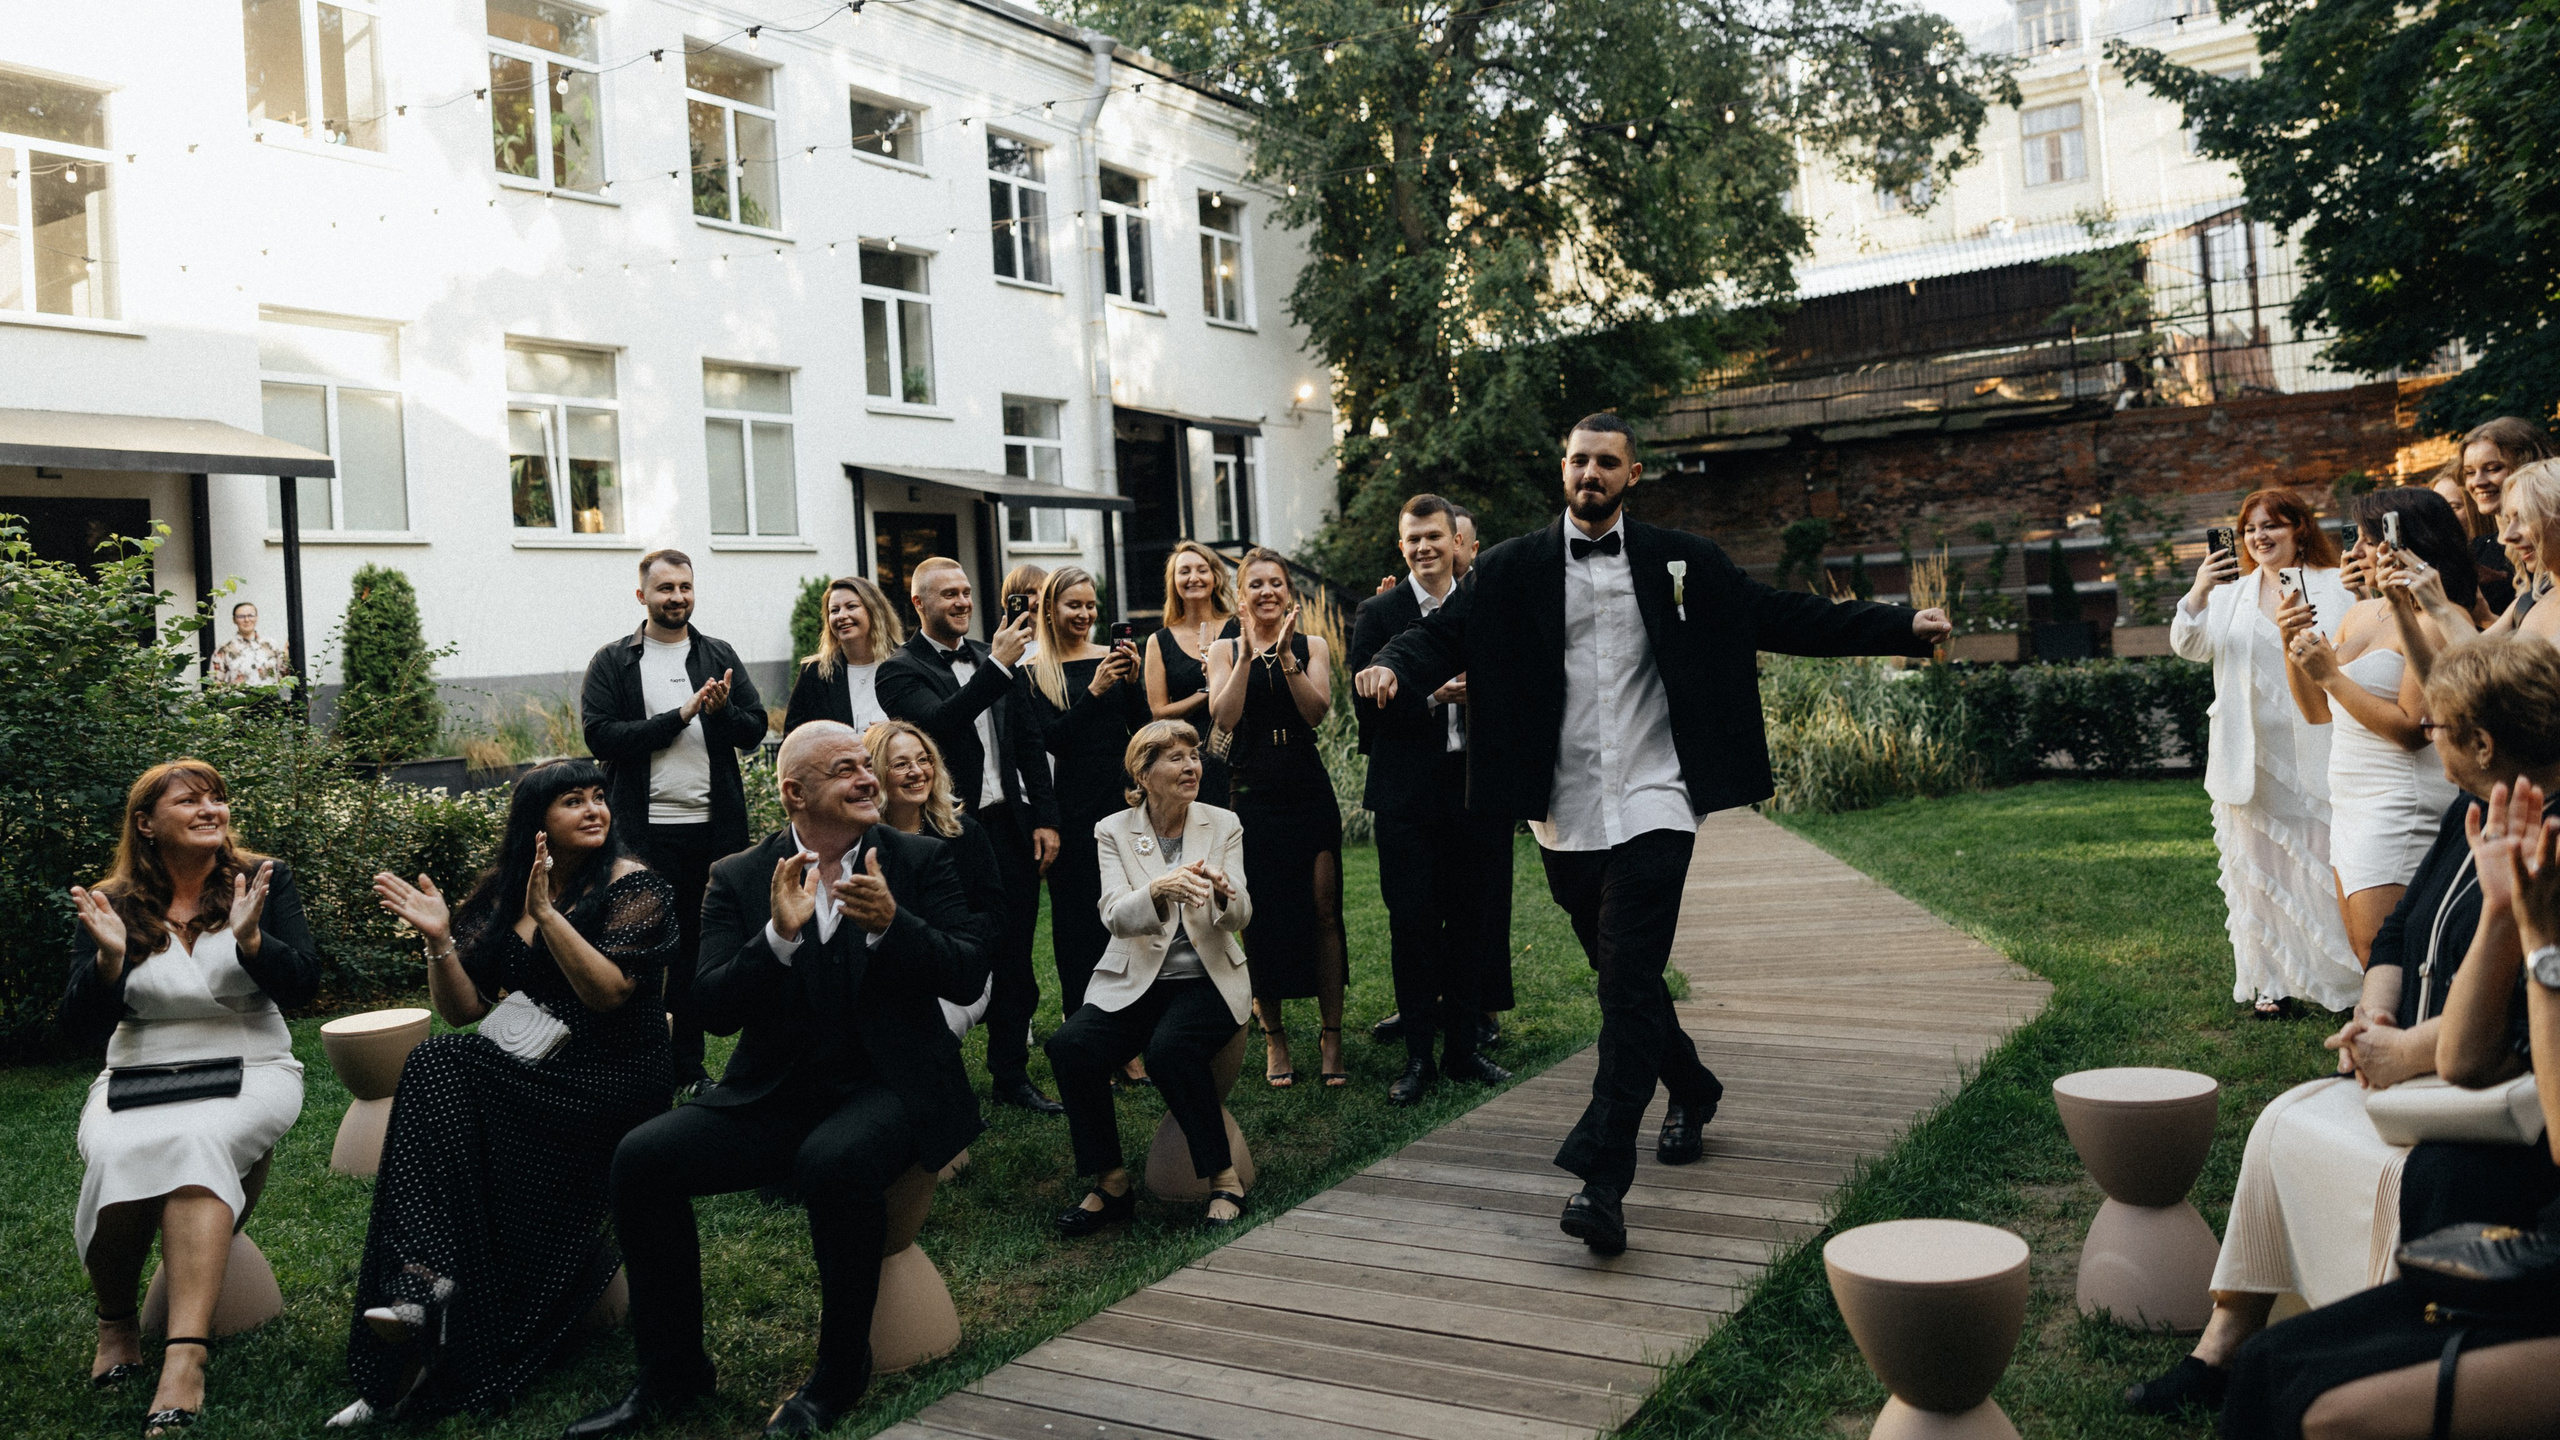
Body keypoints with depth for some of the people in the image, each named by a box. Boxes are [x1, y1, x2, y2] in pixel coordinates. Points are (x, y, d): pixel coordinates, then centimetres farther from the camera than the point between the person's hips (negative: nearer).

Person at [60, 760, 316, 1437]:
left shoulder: (264, 881, 4)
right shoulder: (110, 906, 5)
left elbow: (303, 987, -3)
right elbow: (81, 1029, 1)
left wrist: (250, 939, -21)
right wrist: (109, 957, -16)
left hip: (250, 1070, -1)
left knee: (193, 1138, -34)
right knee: (114, 1152, -32)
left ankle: (184, 1358, -42)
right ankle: (115, 1317, -3)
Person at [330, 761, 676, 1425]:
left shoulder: (634, 887, -3)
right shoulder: (501, 892, 11)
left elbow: (607, 992, -16)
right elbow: (462, 1009, 9)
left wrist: (546, 913, -22)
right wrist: (439, 941, -8)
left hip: (608, 1077, -5)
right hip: (525, 1066, 5)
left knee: (440, 1071, -23)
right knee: (437, 1061, -23)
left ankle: (425, 1282, -19)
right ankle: (425, 1287, -28)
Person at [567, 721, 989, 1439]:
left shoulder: (921, 861, 2)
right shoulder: (739, 879, 4)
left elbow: (968, 977, -6)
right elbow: (714, 1009, -5)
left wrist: (890, 924, -23)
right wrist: (780, 934, -22)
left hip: (888, 1085, -3)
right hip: (774, 1095, 3)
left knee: (831, 1161, -34)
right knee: (641, 1157, -16)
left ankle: (840, 1373, -11)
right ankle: (672, 1373, 3)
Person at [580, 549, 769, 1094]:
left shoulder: (720, 657, 12)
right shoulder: (613, 663, 4)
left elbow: (754, 731, 8)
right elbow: (600, 737, -8)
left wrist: (722, 710, -13)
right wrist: (681, 715, -13)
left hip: (714, 825, 3)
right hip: (646, 829, -2)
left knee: (697, 945, 7)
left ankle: (688, 1064, 17)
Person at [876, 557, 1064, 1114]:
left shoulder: (992, 659, 12)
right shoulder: (900, 671, -4)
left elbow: (1029, 741, 13)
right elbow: (938, 723, -24)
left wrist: (1045, 818, 6)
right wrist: (997, 668, -27)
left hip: (1012, 828, 5)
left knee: (1014, 958, 11)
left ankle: (1012, 1075, 22)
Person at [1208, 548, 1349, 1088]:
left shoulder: (1312, 646, 8)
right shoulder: (1224, 650, 7)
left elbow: (1317, 710, -8)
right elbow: (1224, 718, -8)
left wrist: (1285, 655, -16)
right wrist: (1247, 655, -12)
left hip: (1308, 789, 0)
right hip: (1251, 793, 0)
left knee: (1323, 912, -1)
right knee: (1260, 917, 2)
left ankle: (1331, 1037, 7)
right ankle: (1274, 1037, 14)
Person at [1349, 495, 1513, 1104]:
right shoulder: (1377, 613, 2)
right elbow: (1367, 704, -6)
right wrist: (1433, 698, -20)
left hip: (1478, 786, 3)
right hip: (1408, 793, -2)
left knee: (1473, 923, 8)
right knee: (1412, 924, 1)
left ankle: (1463, 1047, 21)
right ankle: (1418, 1057, 11)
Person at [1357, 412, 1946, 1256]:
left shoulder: (1681, 564, 5)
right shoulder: (1513, 571, 6)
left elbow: (1786, 618, 6)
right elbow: (1445, 634, -3)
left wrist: (1902, 627, -1)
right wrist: (1393, 668, -25)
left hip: (1651, 806, -2)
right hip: (1565, 814, 3)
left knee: (1630, 983, -12)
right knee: (1621, 977, 17)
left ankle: (1602, 1180, -13)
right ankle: (1691, 1090, 43)